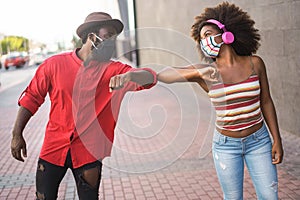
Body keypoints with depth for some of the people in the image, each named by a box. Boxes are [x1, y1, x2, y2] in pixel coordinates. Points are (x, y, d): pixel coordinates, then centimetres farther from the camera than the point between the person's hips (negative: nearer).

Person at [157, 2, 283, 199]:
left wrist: (277, 140, 3)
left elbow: (266, 102, 3)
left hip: (259, 141, 1)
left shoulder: (255, 63, -5)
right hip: (226, 145, -1)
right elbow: (163, 75, -13)